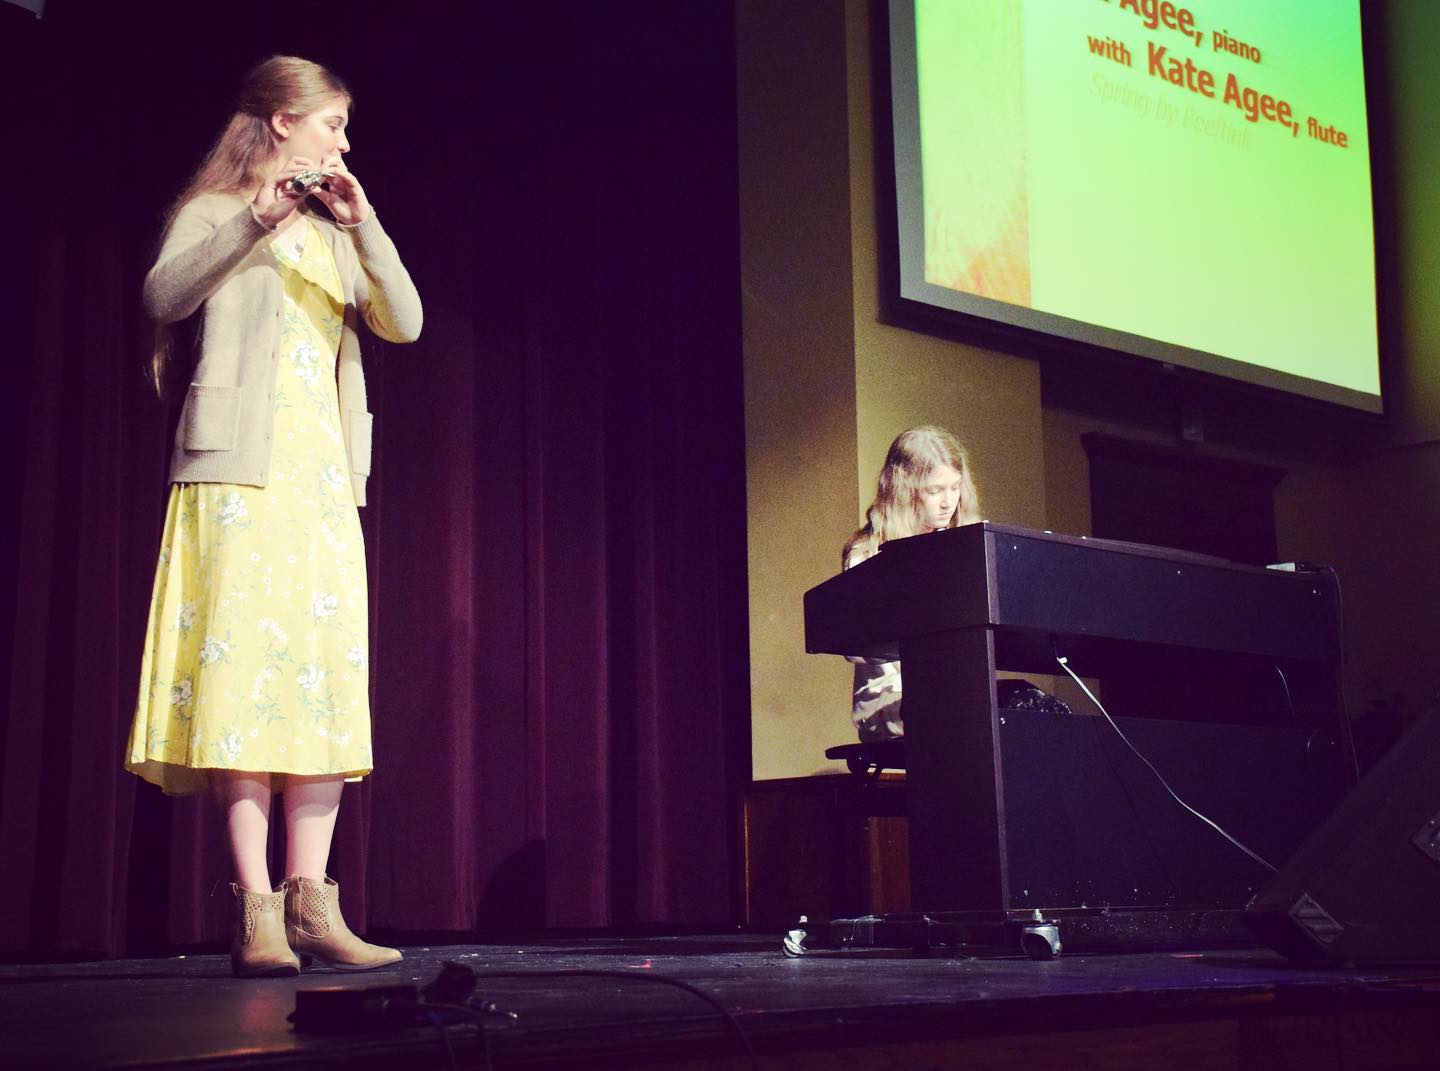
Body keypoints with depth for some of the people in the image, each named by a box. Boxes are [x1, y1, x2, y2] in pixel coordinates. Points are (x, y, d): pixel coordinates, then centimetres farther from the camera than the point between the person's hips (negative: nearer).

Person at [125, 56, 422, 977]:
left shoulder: (332, 236, 23)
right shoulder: (217, 214, 7)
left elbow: (405, 323, 6)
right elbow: (165, 295, -14)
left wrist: (363, 224, -6)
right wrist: (257, 221, -23)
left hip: (325, 482, 6)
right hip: (239, 473, -6)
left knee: (327, 688, -1)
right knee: (245, 677, -12)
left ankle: (310, 906, 1)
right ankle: (257, 911, -12)